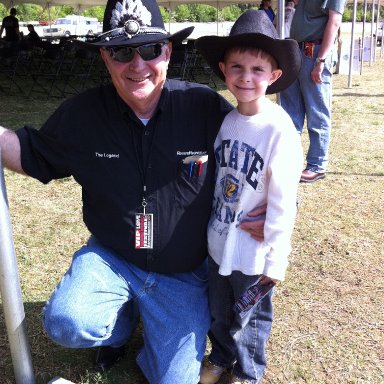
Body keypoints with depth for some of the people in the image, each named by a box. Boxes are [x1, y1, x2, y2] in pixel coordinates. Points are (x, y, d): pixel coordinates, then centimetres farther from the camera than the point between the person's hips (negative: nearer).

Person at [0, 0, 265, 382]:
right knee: (66, 323, -26)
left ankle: (151, 317, 35)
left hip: (183, 273, 0)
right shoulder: (82, 114, -9)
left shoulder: (207, 108, -16)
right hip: (110, 258, 1)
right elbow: (34, 155, 6)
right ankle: (121, 322, 13)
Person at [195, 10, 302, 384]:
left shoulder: (280, 130, -21)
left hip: (253, 253, -5)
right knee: (219, 312, 25)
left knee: (249, 319, 18)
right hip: (218, 244, 5)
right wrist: (207, 229, 12)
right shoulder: (224, 119, -3)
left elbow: (282, 203, -18)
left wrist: (276, 261, -14)